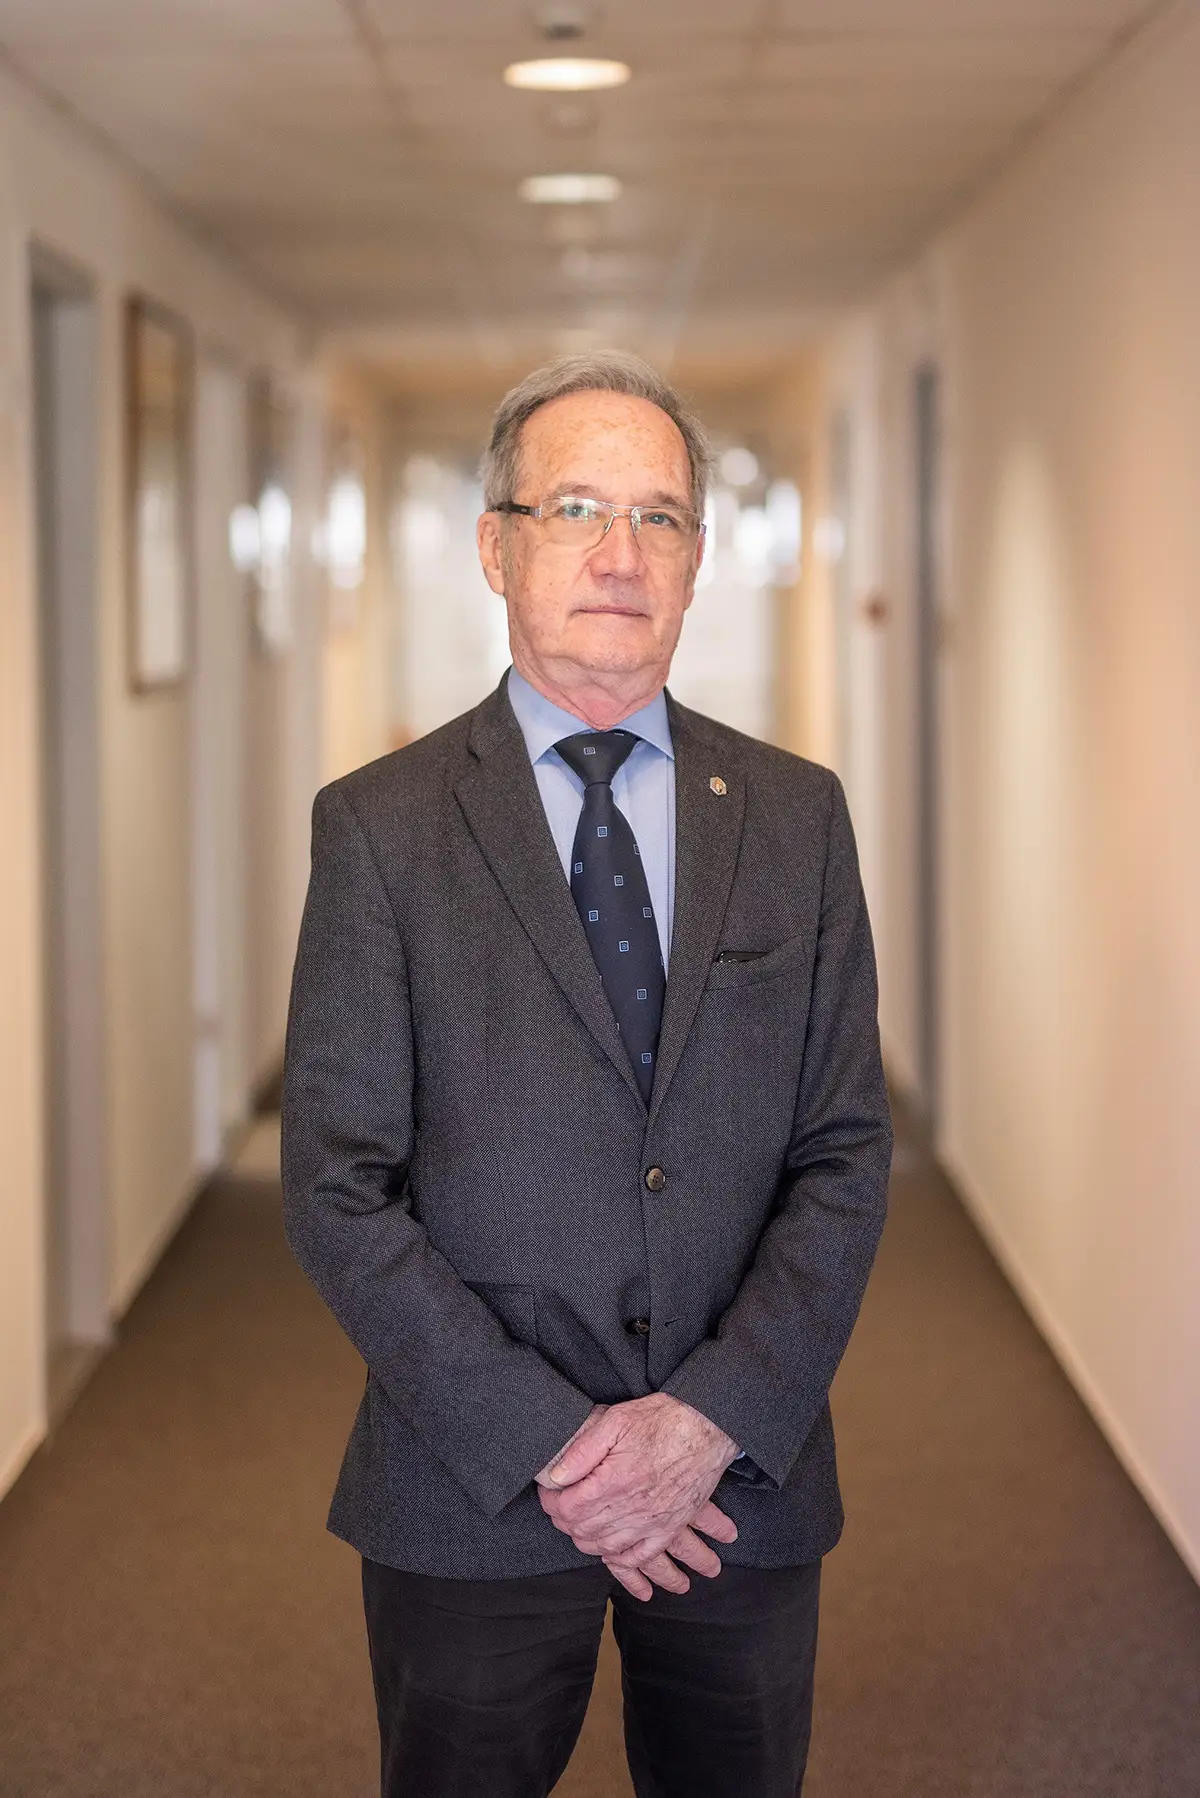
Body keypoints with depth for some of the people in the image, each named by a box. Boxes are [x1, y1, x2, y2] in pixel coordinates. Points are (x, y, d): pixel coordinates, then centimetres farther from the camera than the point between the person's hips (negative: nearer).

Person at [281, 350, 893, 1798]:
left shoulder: (796, 815, 4)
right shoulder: (379, 826, -4)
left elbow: (846, 1155, 1)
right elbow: (337, 1193, -8)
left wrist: (718, 1415, -12)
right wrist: (548, 1443, -14)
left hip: (745, 1477, 2)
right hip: (471, 1498, -2)